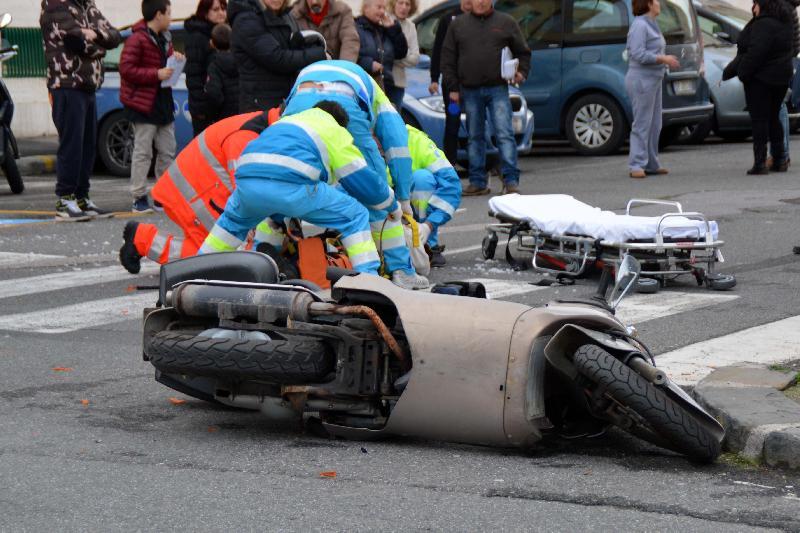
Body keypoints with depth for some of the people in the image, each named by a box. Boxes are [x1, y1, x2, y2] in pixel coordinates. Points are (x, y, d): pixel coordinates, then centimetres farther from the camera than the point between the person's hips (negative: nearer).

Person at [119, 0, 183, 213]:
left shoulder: (164, 39, 14)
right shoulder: (137, 40, -13)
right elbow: (126, 69, -19)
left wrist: (175, 58, 3)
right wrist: (156, 74, -21)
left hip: (163, 102, 8)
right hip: (143, 104, -8)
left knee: (168, 151, 10)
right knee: (142, 152, -5)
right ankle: (139, 198, -2)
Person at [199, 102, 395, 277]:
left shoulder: (288, 121, 39)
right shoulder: (336, 131, 21)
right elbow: (362, 178, 19)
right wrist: (392, 204, 36)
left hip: (246, 179, 6)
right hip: (290, 186, -6)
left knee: (233, 220, 39)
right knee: (356, 217, 8)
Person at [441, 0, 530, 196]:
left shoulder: (506, 22, 6)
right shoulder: (458, 25, 9)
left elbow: (523, 52, 13)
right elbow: (448, 57, 10)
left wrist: (522, 72, -4)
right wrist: (452, 87, 4)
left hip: (497, 89, -2)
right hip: (470, 91, 2)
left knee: (505, 134, -9)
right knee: (475, 137, 8)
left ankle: (511, 180, -9)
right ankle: (478, 181, 13)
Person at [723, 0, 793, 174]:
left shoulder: (763, 25, -22)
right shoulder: (783, 21, 7)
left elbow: (755, 53, -27)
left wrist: (743, 73, -16)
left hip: (760, 79, -9)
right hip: (781, 77, 9)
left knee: (759, 119, -5)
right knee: (773, 118, 17)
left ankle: (760, 163, -8)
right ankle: (779, 160, 19)